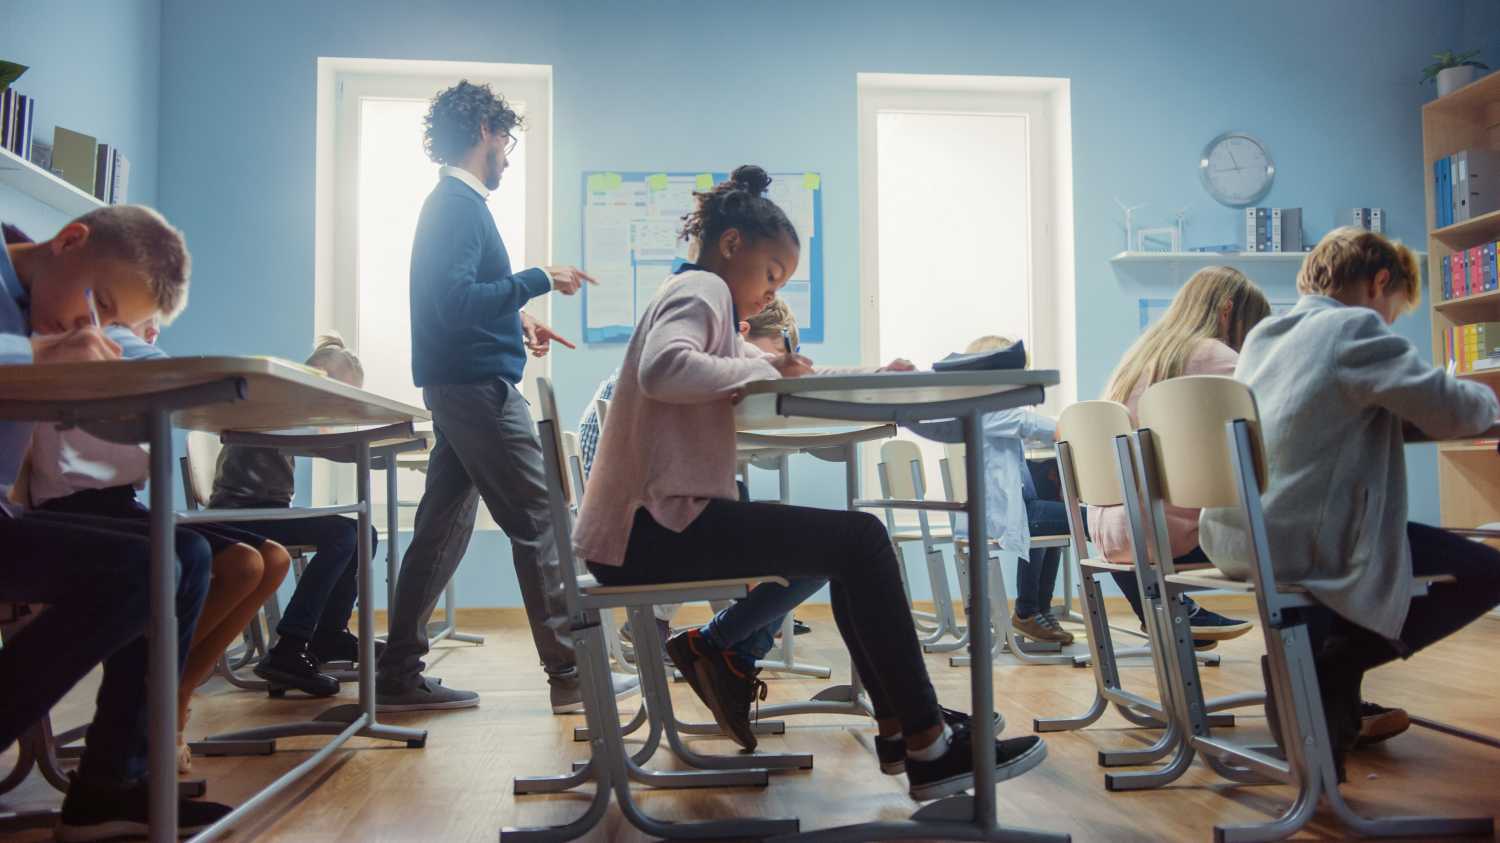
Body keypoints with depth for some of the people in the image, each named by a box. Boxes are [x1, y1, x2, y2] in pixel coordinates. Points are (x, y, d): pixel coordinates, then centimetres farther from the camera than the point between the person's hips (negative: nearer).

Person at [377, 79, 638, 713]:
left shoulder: (450, 202, 19)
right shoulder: (461, 204, -11)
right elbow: (458, 302, -22)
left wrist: (515, 320, 22)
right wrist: (539, 280, -16)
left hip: (457, 388, 10)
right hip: (478, 385, -10)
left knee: (442, 529, 10)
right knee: (538, 524, -6)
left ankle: (399, 676, 15)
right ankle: (570, 674, 0)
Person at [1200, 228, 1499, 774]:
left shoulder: (1264, 334, 18)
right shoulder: (1355, 328, -6)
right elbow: (1451, 410, -9)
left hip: (1233, 541, 9)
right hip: (1302, 541, -9)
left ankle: (1339, 712, 29)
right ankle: (1328, 665, -3)